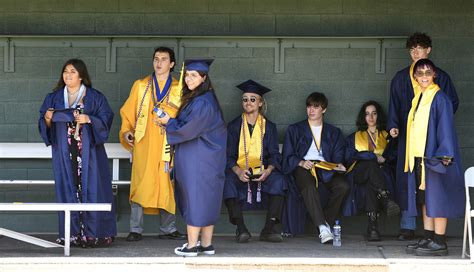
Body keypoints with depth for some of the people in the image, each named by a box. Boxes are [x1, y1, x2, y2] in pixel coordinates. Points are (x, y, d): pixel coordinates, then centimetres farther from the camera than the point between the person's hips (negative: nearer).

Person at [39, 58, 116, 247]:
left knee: (91, 188, -6)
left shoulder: (95, 97, 5)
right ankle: (72, 234, 2)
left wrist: (89, 119, -17)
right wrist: (47, 119, -10)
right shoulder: (54, 98, 13)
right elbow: (44, 126, 12)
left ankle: (94, 234, -3)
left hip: (89, 152, -2)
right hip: (64, 153, 2)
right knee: (68, 189, -1)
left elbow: (106, 119, -1)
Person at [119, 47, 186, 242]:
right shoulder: (141, 85, 10)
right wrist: (126, 130, -4)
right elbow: (128, 112, 10)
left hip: (167, 145, 1)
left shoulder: (178, 89, 9)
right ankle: (136, 230, -2)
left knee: (166, 185, 3)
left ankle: (167, 229, 11)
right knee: (140, 184, -5)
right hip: (143, 144, -1)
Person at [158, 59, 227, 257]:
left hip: (197, 160, -10)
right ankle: (206, 244, 16)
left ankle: (192, 246, 1)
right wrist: (171, 121, 7)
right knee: (206, 200, 11)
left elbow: (187, 131, -17)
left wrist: (169, 122, -3)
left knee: (195, 199, -4)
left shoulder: (202, 103, -19)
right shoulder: (194, 98, 12)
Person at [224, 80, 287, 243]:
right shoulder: (234, 126, 10)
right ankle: (240, 228, -37)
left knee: (278, 180, -31)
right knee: (228, 181, -34)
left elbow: (274, 155, 5)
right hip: (239, 171, -1)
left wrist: (268, 171, -18)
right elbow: (228, 155, 2)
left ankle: (270, 228, -33)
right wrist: (238, 171, -19)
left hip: (262, 173, 1)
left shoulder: (269, 127, 12)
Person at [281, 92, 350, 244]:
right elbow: (288, 156, 8)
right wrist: (301, 163, -13)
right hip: (302, 167, -2)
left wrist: (338, 166, -10)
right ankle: (323, 228, -46)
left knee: (343, 186, -31)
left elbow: (338, 157, 15)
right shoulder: (295, 130, 19)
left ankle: (327, 223, -24)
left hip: (325, 169, 2)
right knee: (309, 187, -38)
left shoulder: (334, 133, 24)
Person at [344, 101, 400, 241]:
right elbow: (350, 157, 6)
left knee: (369, 185, -39)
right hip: (358, 175, 0)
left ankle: (373, 226, -53)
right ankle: (386, 199, -56)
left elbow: (393, 156, 10)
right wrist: (375, 157, -5)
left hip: (382, 174, 0)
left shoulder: (386, 136, 27)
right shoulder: (354, 137, 26)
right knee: (371, 165, -38)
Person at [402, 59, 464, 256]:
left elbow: (446, 127, -13)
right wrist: (411, 158, 15)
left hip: (434, 156, -8)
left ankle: (439, 243, -3)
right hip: (419, 156, 8)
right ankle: (428, 238, 14)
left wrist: (444, 155, -19)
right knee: (424, 199, 9)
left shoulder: (440, 98, -9)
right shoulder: (418, 98, 14)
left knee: (436, 198, -6)